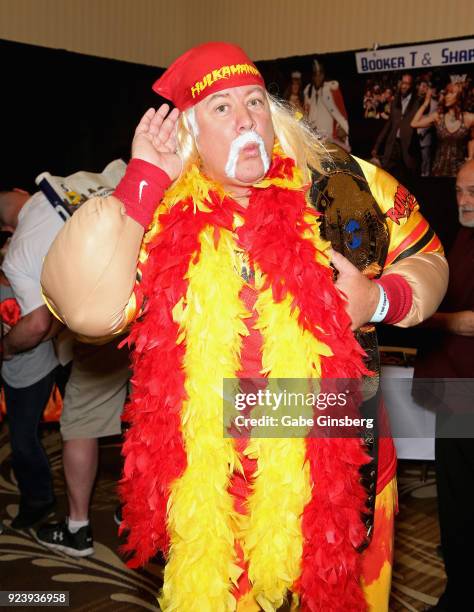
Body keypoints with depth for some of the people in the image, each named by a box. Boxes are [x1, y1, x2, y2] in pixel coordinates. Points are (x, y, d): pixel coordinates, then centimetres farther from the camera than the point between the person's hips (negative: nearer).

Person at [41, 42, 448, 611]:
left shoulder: (342, 184, -3)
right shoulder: (156, 213, -6)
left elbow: (426, 259, 8)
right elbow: (87, 307, -21)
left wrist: (379, 299, -14)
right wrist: (144, 177, -18)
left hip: (340, 467, 1)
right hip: (208, 479, 0)